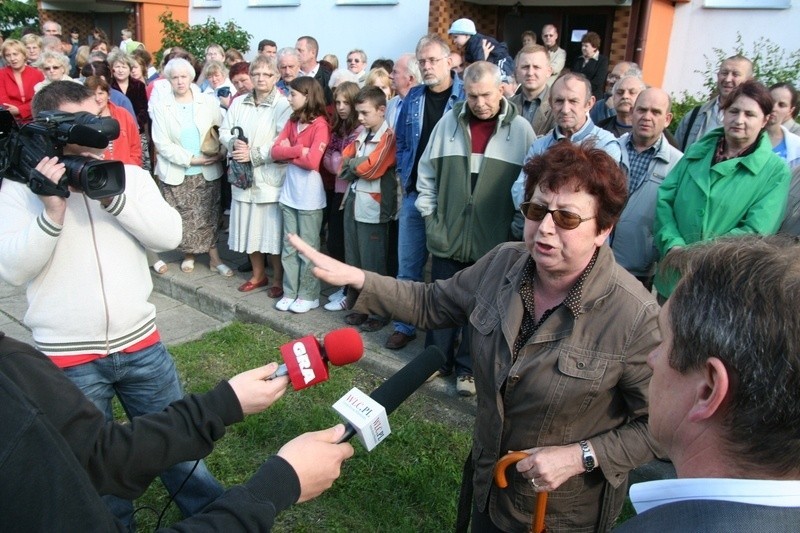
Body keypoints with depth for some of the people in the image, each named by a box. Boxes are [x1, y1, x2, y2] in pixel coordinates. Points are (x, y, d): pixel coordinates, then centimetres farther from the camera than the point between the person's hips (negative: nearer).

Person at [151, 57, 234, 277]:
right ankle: (188, 255, 22)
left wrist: (221, 152, -16)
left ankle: (214, 258, 11)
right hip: (176, 173, 0)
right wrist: (191, 159, -14)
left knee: (209, 216, 4)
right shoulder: (161, 107, -1)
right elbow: (162, 143, -7)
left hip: (207, 171, 0)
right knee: (183, 218, 6)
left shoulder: (209, 102, 2)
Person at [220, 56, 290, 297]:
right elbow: (224, 131, 13)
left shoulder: (283, 105, -7)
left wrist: (254, 154, -17)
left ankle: (278, 278, 17)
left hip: (270, 178, -6)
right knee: (249, 227, 13)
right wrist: (235, 143, -9)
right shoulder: (239, 102, 12)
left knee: (272, 229, -1)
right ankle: (258, 274, 31)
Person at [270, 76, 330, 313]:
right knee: (289, 247, 12)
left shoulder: (320, 125, -11)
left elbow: (312, 161, -21)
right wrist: (299, 150, -13)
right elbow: (275, 151, 2)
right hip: (289, 192, 7)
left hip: (309, 196, -7)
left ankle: (308, 295, 16)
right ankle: (290, 292, 22)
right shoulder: (292, 122, 10)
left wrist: (289, 153, -8)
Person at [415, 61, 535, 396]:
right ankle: (437, 360, 30)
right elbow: (428, 170, 9)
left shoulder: (520, 130, -3)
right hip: (448, 233, 2)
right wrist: (428, 213, 6)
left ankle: (467, 367, 25)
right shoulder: (449, 122, 2)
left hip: (493, 239, -2)